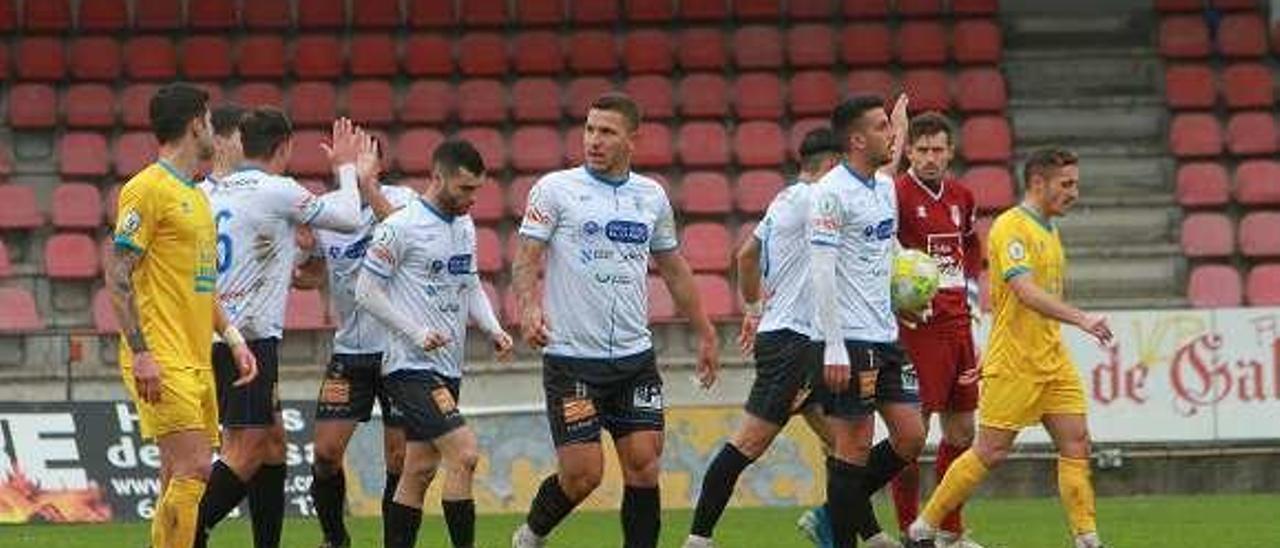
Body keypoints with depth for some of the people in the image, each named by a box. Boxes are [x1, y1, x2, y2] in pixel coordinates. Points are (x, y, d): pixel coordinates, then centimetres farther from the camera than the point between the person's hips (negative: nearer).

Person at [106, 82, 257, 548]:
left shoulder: (195, 194, 20)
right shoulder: (148, 188, -8)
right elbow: (118, 276, -13)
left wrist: (232, 337, 16)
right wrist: (140, 352, -20)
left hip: (196, 361, 9)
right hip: (162, 362, -9)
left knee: (181, 477, 7)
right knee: (191, 468, -16)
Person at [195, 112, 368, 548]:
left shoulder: (216, 190, 11)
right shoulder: (277, 191, -9)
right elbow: (349, 219, 1)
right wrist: (346, 167, 18)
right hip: (250, 337, -8)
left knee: (272, 442, 16)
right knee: (246, 452, -10)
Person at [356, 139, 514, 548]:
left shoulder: (465, 226, 12)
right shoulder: (400, 227, -12)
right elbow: (366, 290, -11)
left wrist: (493, 329, 5)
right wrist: (416, 332, -18)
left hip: (448, 368, 8)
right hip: (411, 366, -8)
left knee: (419, 469, 9)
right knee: (464, 453, -17)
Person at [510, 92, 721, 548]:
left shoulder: (652, 196, 9)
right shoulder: (555, 189, -4)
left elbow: (674, 269, 20)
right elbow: (526, 257, -8)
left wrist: (705, 334, 22)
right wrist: (529, 307, -27)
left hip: (634, 356, 4)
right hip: (570, 358, -4)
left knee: (644, 464, -3)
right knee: (583, 473, -6)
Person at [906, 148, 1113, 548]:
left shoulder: (1048, 230, 16)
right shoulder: (1011, 227, -14)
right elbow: (1026, 292, -27)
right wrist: (1080, 319, -35)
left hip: (1052, 361, 8)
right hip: (1013, 363, -8)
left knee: (1076, 446, -2)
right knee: (990, 452, -3)